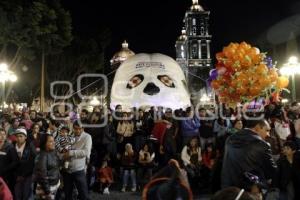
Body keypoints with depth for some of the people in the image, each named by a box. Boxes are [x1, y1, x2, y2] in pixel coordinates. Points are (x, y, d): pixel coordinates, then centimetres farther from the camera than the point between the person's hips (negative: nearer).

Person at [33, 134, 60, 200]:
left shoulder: (53, 153, 1)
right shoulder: (42, 157, -22)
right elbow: (42, 175, -22)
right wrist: (47, 191, -20)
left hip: (55, 185, 8)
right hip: (46, 187, -8)